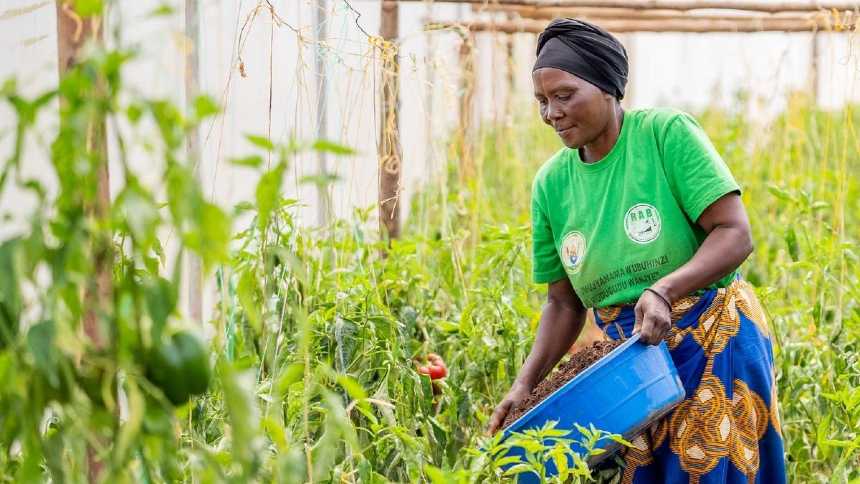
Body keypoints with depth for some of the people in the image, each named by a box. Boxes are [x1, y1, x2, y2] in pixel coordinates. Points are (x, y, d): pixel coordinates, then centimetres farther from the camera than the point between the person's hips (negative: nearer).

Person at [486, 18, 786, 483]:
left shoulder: (669, 133, -11)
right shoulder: (551, 183, 3)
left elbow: (735, 234, -15)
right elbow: (564, 302, 9)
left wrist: (662, 290, -29)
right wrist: (525, 383, -4)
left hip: (714, 343, -4)